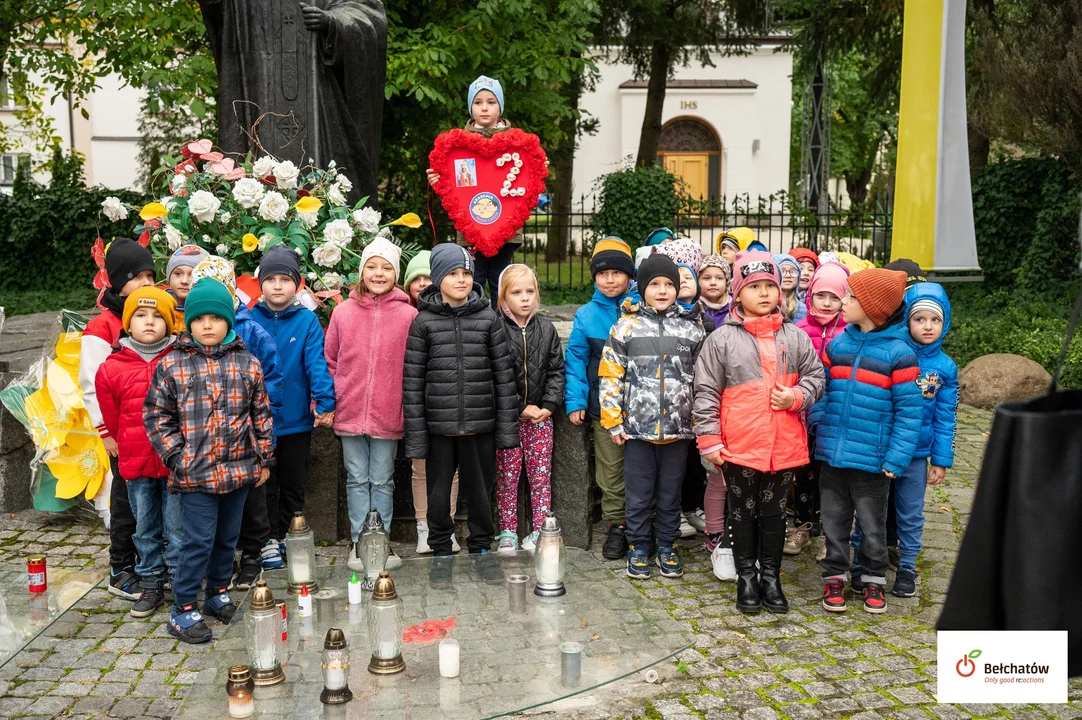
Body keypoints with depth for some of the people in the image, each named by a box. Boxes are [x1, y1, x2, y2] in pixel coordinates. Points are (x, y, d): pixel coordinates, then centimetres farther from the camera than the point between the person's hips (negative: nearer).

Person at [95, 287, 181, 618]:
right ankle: (150, 583, 28)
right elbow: (112, 419, 9)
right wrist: (125, 448, 14)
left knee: (177, 528, 6)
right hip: (136, 464, 2)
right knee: (145, 528, 15)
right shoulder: (112, 369, -1)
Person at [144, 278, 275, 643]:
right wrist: (177, 456, -7)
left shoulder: (247, 364, 3)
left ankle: (218, 592, 34)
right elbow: (156, 414, 0)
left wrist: (264, 458, 7)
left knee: (228, 537, 15)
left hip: (239, 469, 3)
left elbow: (262, 414, 8)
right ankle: (183, 610, 9)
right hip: (195, 472, -3)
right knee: (199, 540, -4)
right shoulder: (171, 365, -3)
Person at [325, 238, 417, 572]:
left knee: (383, 481, 10)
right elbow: (329, 361, 9)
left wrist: (409, 407, -3)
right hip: (349, 414, 2)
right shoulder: (343, 312, 1)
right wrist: (328, 402, 4)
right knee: (357, 479, 11)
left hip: (388, 415, -1)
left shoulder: (409, 315, -4)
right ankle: (359, 542, 21)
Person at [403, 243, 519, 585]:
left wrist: (507, 425, -1)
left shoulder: (488, 319, 2)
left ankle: (481, 550, 29)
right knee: (439, 493, 9)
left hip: (480, 425, 1)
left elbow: (504, 374, 3)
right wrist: (415, 433, -5)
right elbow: (412, 381, -1)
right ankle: (441, 553, 27)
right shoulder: (424, 322, 0)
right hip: (439, 425, 0)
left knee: (480, 491, 11)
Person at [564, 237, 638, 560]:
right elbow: (576, 358, 2)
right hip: (604, 406, 1)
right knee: (610, 471, 8)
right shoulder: (587, 315, 1)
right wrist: (575, 401, -4)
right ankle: (616, 526, 22)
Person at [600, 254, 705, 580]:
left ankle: (667, 547, 28)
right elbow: (610, 376, 0)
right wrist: (613, 421, -4)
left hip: (678, 428, 2)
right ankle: (637, 548, 23)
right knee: (639, 494, 8)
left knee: (670, 494, 13)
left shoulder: (692, 329, 5)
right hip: (637, 427, -1)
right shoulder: (626, 326, -1)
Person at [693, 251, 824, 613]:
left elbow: (815, 376, 11)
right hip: (740, 444, -2)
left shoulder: (795, 337, 3)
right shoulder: (723, 338, -6)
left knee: (775, 512, 14)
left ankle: (771, 576, 29)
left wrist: (796, 396, -11)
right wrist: (709, 440, -7)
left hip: (784, 445, 2)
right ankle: (746, 576, 26)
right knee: (743, 512, 12)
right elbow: (706, 392, -5)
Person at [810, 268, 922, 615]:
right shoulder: (837, 344, 3)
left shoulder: (898, 352, -11)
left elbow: (908, 412, -10)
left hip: (871, 459, -4)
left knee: (872, 524, 13)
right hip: (831, 454, 4)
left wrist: (896, 458, -14)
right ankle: (834, 577, 30)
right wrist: (819, 426, -3)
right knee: (834, 519, 15)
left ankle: (872, 579, 31)